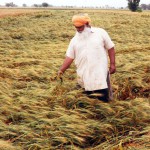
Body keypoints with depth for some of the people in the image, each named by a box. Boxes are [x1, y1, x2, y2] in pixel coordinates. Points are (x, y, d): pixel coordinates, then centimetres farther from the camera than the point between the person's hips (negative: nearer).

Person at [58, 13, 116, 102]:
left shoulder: (100, 33, 2)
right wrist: (61, 70, -3)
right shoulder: (74, 40, 9)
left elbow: (110, 48, 5)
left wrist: (112, 64, -1)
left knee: (104, 98, -2)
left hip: (100, 73, -2)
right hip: (84, 76, 2)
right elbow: (69, 57, 7)